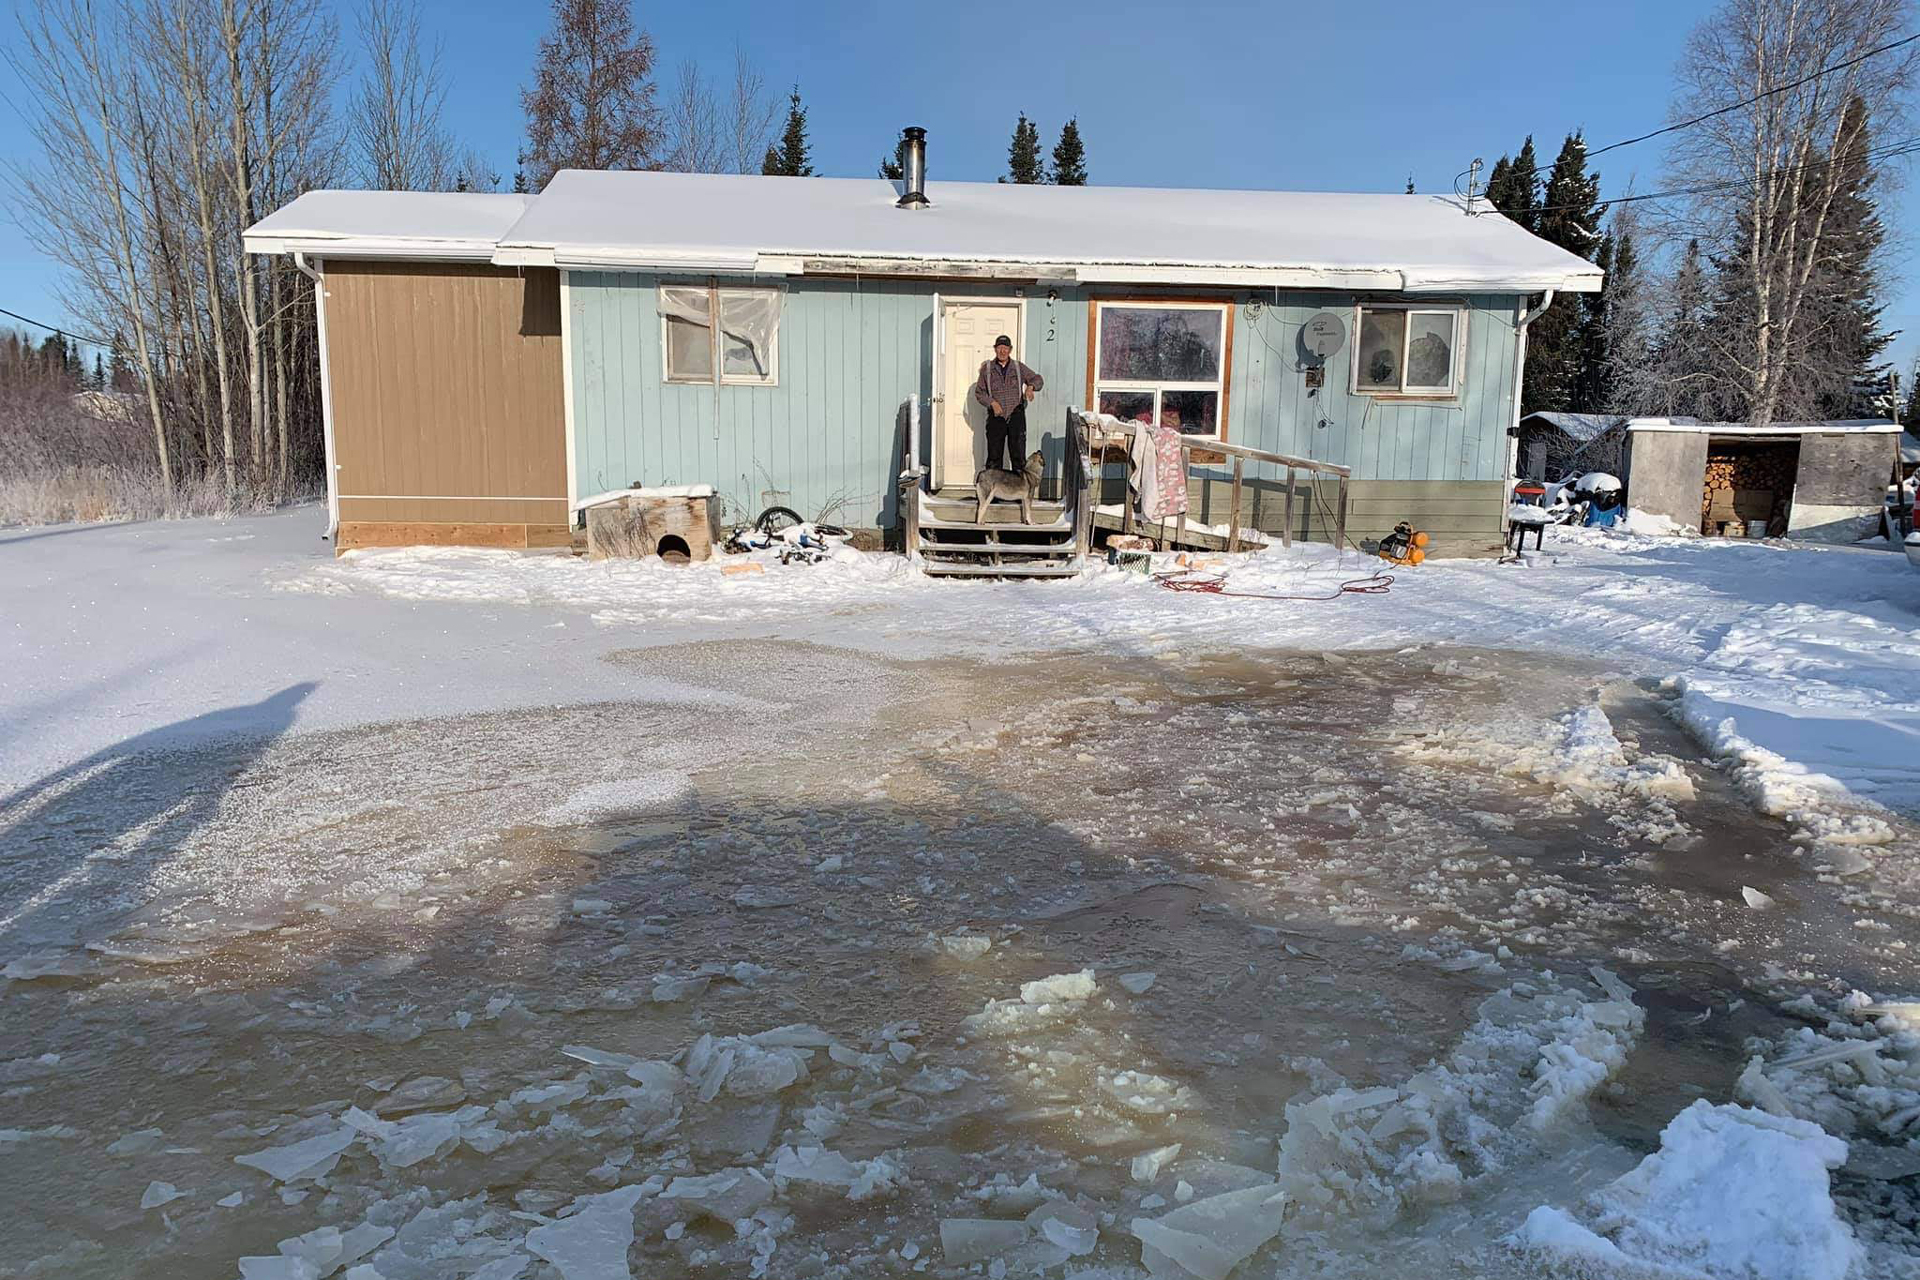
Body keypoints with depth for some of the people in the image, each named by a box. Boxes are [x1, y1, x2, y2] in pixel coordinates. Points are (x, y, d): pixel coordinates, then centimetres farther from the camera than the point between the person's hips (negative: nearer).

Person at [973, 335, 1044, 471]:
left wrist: (1031, 387, -10)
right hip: (996, 416, 0)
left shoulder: (1019, 367, 8)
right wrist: (992, 402, -11)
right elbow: (979, 392, 6)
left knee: (1018, 455, -2)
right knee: (994, 456, 3)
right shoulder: (987, 368, 6)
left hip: (1016, 415, 0)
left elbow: (1037, 379, 12)